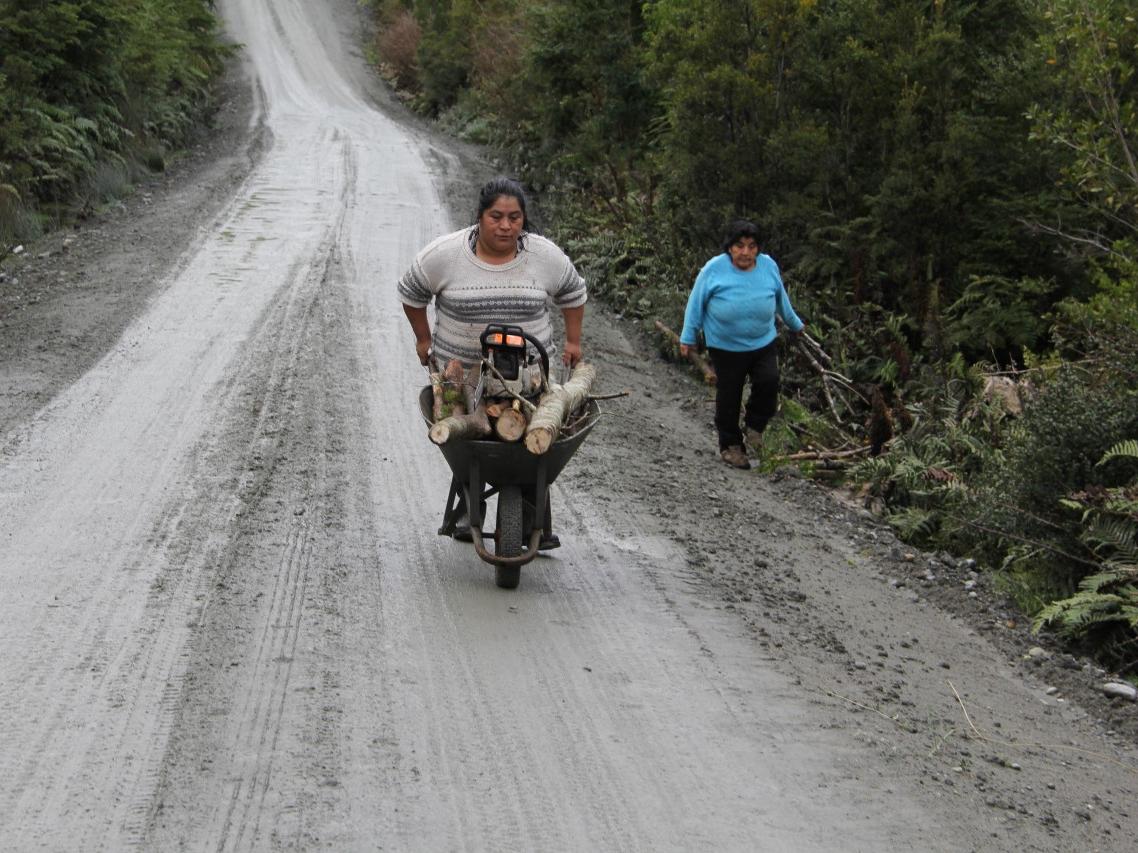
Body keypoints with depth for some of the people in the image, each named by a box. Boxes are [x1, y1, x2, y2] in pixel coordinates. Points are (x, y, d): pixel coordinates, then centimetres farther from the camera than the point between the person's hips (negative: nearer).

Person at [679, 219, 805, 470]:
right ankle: (731, 445, 23)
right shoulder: (714, 269, -13)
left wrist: (795, 325, 26)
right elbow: (696, 303, -3)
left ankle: (754, 426, 9)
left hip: (763, 343, 2)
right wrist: (688, 337, 1)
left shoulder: (769, 266, -3)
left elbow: (781, 300, 14)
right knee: (728, 396, 6)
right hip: (726, 348, -2)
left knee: (769, 382, -17)